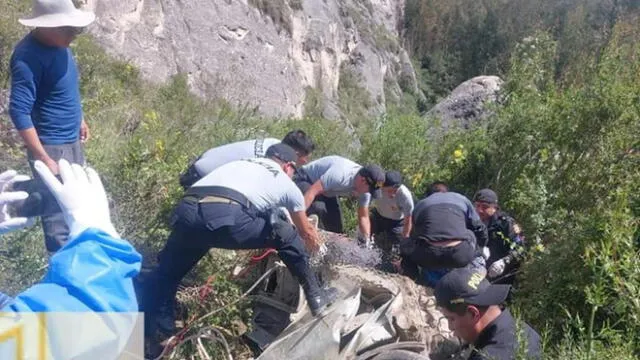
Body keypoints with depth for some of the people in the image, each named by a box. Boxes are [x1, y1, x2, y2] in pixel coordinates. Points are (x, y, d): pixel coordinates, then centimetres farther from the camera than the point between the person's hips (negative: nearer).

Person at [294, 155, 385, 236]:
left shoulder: (365, 187, -16)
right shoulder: (341, 174, -41)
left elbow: (364, 217, -8)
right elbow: (311, 192, -43)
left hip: (327, 192, 8)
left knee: (336, 230, 1)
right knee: (319, 208, -37)